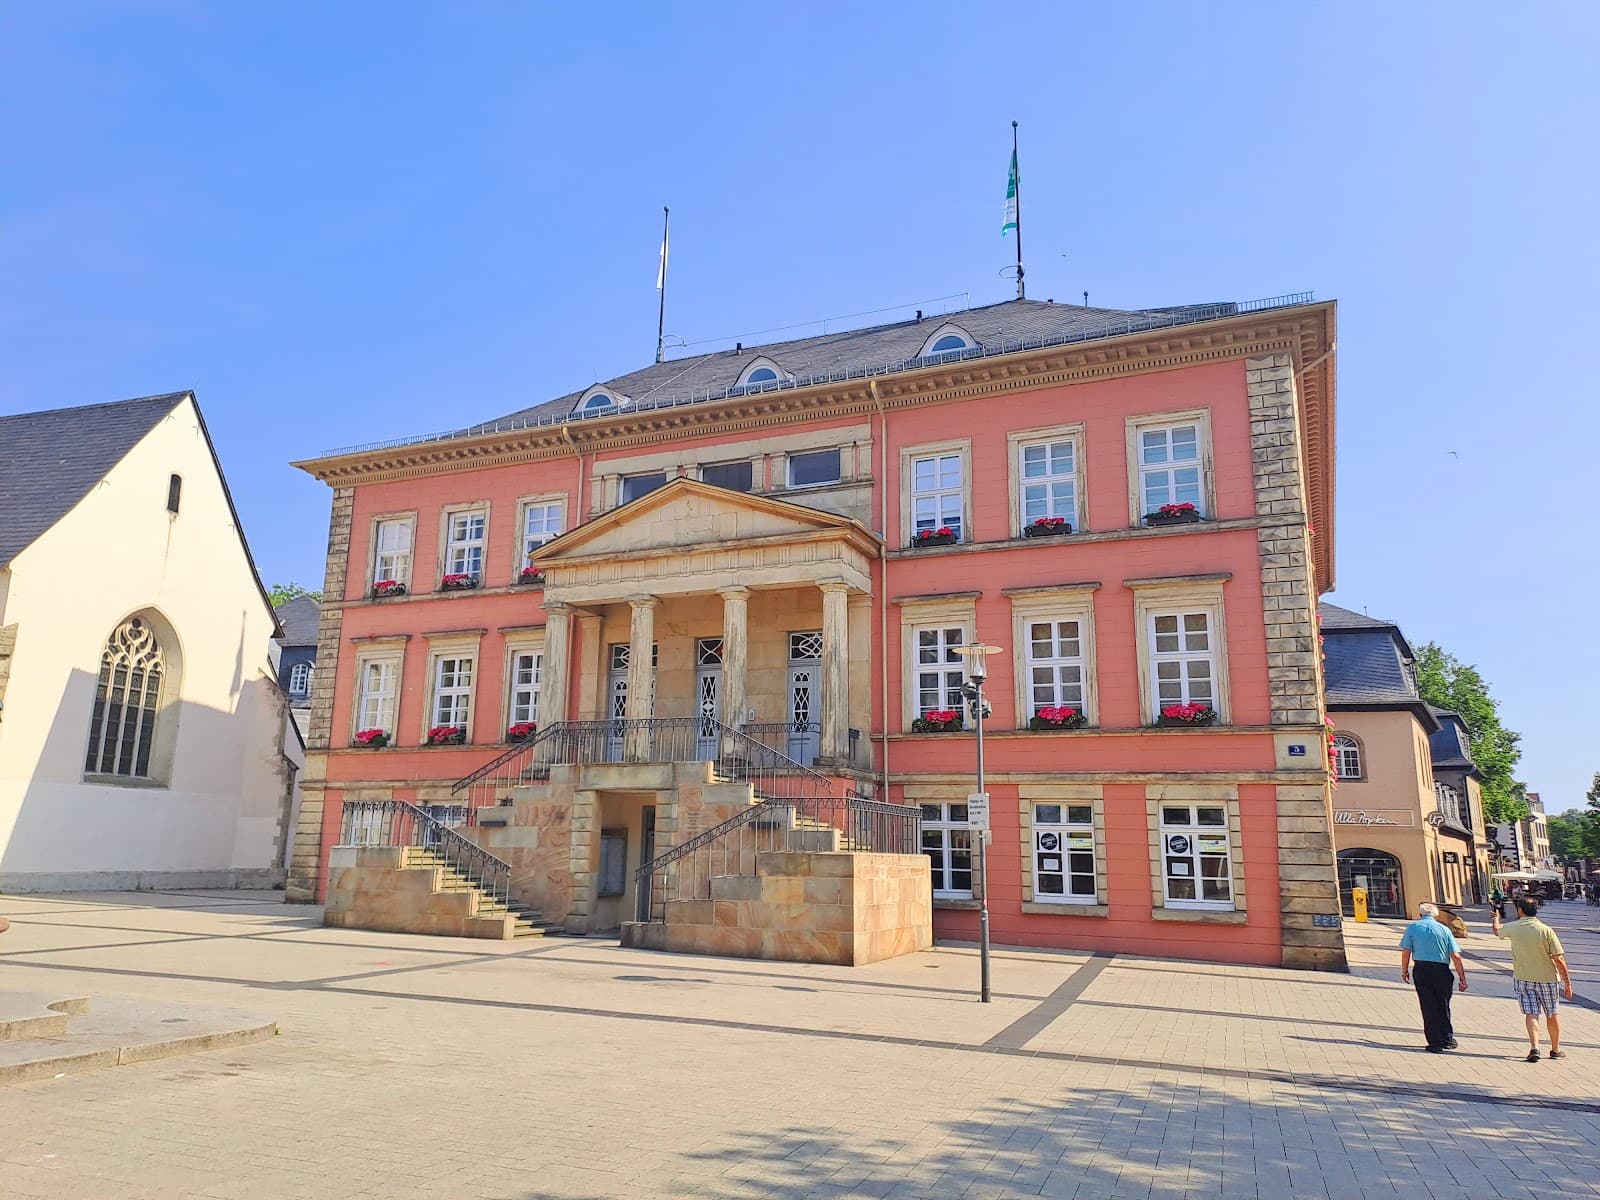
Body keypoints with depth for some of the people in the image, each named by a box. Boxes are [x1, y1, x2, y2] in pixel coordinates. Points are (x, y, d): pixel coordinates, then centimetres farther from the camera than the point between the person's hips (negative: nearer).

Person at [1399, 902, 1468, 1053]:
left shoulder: (1413, 927, 4)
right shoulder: (1444, 929, 4)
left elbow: (1405, 951, -2)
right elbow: (1456, 956, -1)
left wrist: (1404, 971, 10)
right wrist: (1462, 978, 3)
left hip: (1421, 970, -1)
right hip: (1441, 971, 1)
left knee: (1428, 1007, 5)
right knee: (1443, 1006, 18)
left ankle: (1435, 1043, 7)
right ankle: (1447, 1039, 29)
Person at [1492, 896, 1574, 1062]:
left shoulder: (1513, 928, -6)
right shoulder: (1546, 930, -15)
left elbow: (1497, 931, 18)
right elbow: (1559, 958, -15)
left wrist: (1495, 921, 40)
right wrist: (1567, 981, -5)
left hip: (1522, 978, 1)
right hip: (1546, 978, -1)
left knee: (1531, 1013, 1)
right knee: (1552, 1015, 16)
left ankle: (1534, 1047, -15)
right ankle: (1556, 1049, 28)